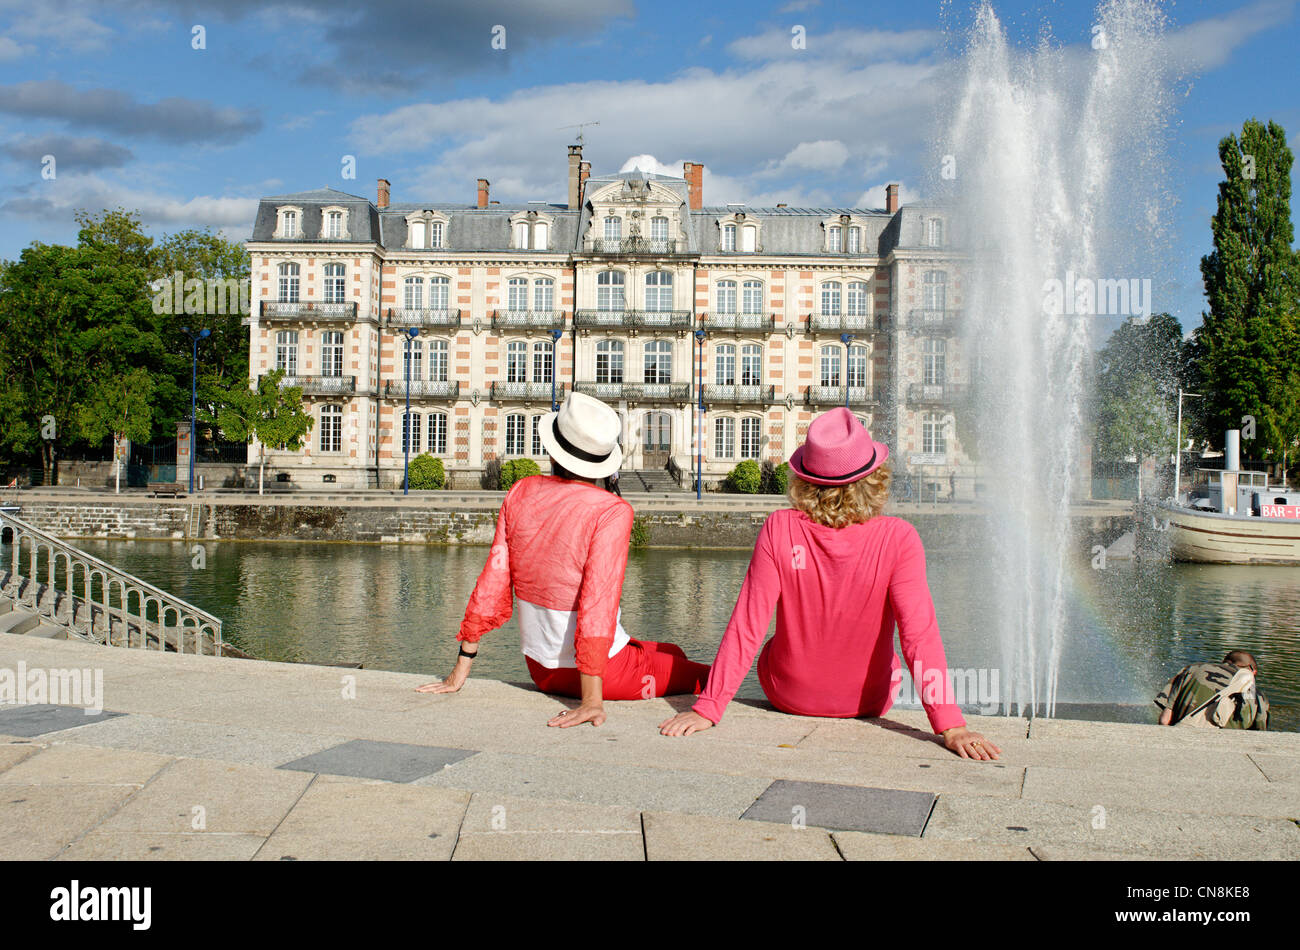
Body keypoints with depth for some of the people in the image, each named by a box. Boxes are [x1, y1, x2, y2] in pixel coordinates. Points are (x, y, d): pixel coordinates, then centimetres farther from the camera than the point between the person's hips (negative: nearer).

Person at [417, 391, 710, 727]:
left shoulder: (521, 493, -4)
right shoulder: (612, 511, -21)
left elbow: (492, 584, -2)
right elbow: (598, 604, -28)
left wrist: (460, 672, 5)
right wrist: (592, 700, -27)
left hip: (541, 669, 6)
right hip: (604, 670, -6)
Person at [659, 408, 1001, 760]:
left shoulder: (780, 529, -22)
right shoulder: (898, 539, -24)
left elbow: (746, 627, -22)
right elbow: (920, 634, -27)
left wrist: (707, 708, -18)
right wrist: (951, 726, -24)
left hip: (786, 695, 1)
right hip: (869, 701, 0)